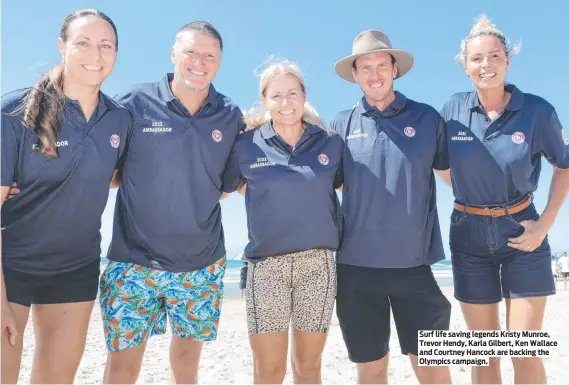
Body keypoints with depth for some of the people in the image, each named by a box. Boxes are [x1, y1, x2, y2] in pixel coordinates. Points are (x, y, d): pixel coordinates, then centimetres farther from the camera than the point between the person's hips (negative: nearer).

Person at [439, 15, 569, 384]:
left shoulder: (537, 110, -8)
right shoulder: (453, 109, -3)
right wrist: (467, 196, 3)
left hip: (520, 232, -1)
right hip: (470, 236, 2)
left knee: (525, 351, -1)